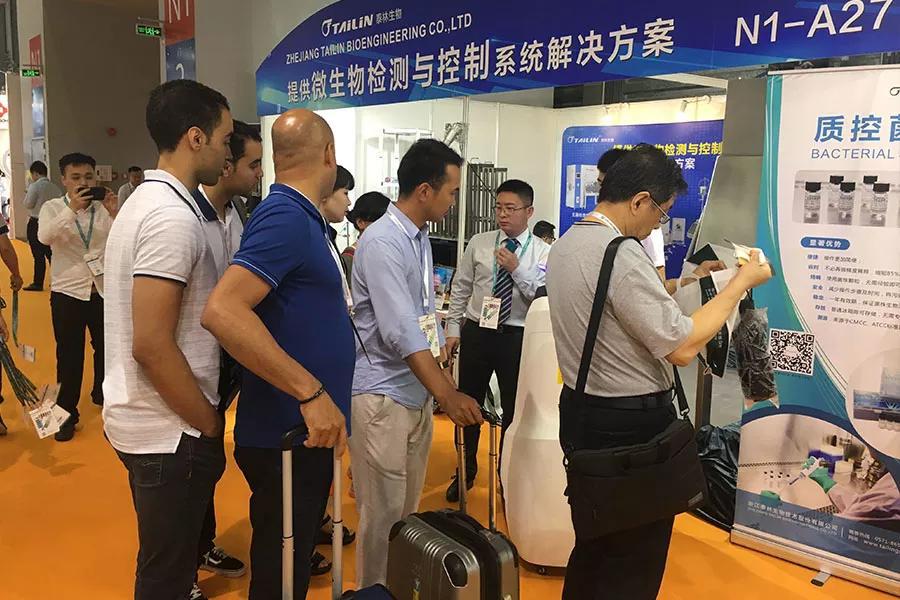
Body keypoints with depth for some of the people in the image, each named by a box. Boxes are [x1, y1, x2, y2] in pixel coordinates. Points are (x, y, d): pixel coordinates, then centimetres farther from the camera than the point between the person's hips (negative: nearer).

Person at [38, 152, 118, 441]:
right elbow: (44, 237, -21)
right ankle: (67, 413, 18)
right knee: (69, 356, 6)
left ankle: (103, 394, 41)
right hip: (67, 293, -2)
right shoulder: (52, 207, -1)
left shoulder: (104, 207, 2)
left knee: (106, 348, 17)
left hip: (104, 290, 2)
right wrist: (72, 208, -31)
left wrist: (115, 213, -24)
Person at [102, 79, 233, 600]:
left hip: (142, 420, 9)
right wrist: (210, 424, -14)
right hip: (170, 430, -9)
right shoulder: (174, 217, -22)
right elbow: (152, 345, -26)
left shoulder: (147, 200, 10)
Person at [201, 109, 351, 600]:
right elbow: (222, 311, -31)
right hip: (288, 434, -9)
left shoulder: (299, 217, 9)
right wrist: (311, 392, -30)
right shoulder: (286, 217, -20)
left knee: (293, 558, 24)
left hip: (304, 429, 9)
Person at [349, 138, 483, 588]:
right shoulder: (383, 242, -20)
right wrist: (449, 396, -29)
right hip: (382, 397, -9)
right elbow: (401, 332, -27)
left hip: (417, 391, 9)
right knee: (382, 513, 3)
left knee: (408, 508, 20)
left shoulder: (421, 237, 8)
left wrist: (442, 368, 17)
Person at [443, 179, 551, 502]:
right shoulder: (478, 243, 2)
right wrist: (453, 329, 3)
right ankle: (466, 472, 34)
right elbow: (460, 289, 6)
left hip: (517, 337, -2)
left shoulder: (543, 252, -3)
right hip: (476, 332, 2)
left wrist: (516, 269, -21)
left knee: (513, 409, 10)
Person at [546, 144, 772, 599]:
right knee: (635, 563, 9)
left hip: (580, 411, 9)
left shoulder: (566, 244, 7)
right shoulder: (621, 253, -23)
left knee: (593, 544, 24)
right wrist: (741, 283, -13)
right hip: (631, 423, -9)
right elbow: (681, 347, -23)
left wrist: (689, 280, 16)